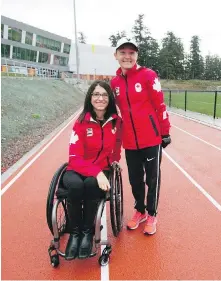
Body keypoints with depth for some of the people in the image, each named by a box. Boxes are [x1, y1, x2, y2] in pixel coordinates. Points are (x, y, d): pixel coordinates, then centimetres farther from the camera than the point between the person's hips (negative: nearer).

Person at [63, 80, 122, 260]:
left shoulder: (116, 121, -2)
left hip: (103, 170, 1)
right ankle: (74, 233, -10)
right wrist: (96, 172, -29)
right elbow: (75, 158, -16)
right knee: (75, 185, -36)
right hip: (78, 169, -1)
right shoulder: (81, 122, -10)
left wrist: (115, 160, 6)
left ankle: (88, 232, -12)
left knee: (91, 185, -34)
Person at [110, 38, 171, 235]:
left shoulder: (148, 75, -8)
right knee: (135, 179, 15)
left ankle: (152, 215, 29)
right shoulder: (114, 82, 6)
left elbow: (160, 105, -7)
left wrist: (165, 132, -5)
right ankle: (140, 211, 37)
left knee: (153, 179, 9)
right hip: (130, 141, 4)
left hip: (151, 138, -4)